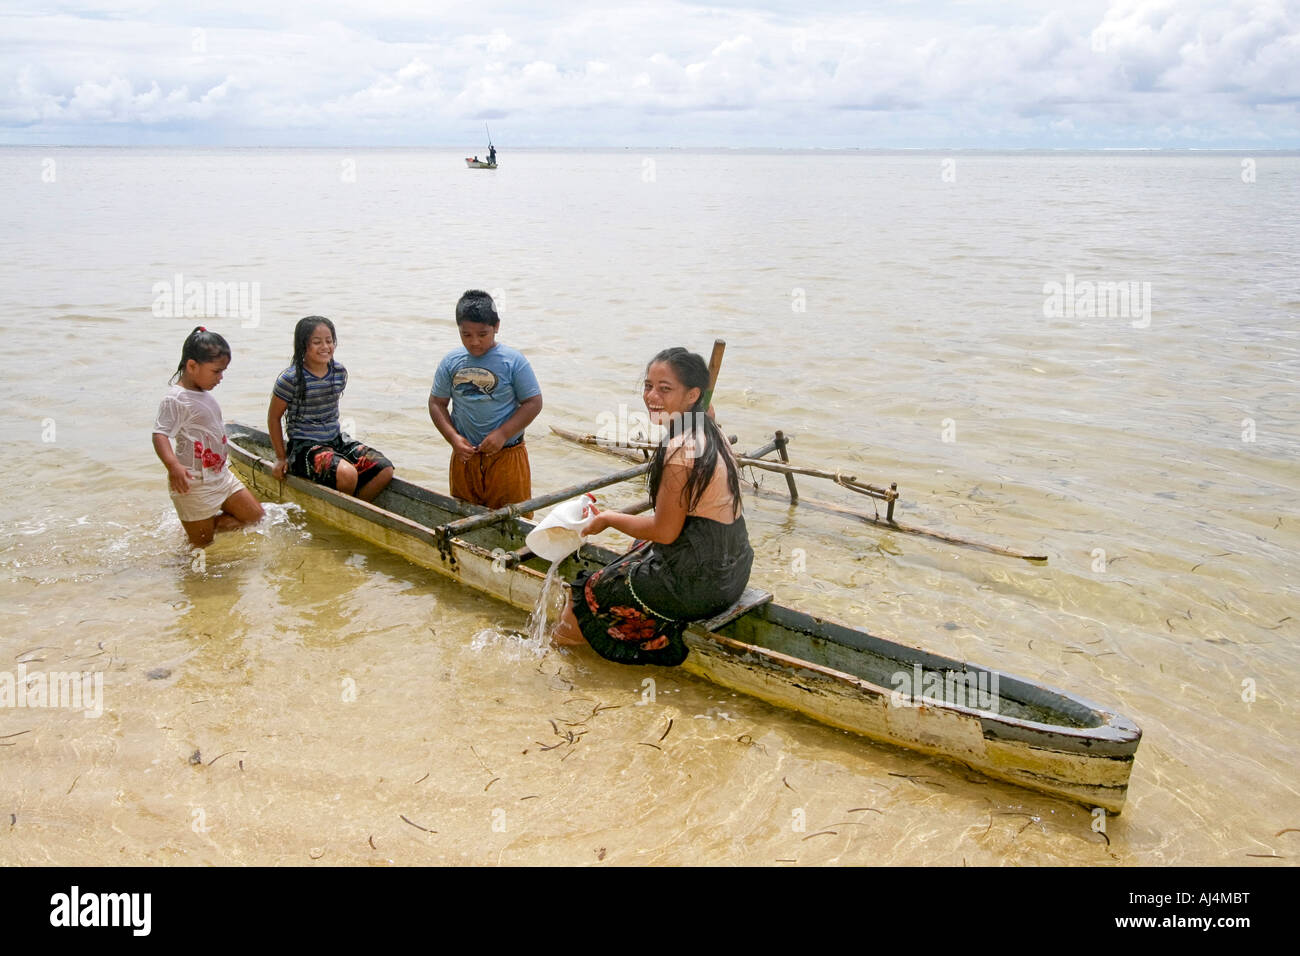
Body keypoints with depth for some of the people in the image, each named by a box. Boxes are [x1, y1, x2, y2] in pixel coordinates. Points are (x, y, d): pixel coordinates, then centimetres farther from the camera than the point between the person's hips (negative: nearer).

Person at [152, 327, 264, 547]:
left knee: (254, 515, 8)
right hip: (192, 484, -8)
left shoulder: (204, 394, 8)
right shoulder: (176, 399, -19)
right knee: (202, 545, 2)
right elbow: (160, 435, -28)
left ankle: (205, 524, 17)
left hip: (221, 475, 9)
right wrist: (173, 465, -44)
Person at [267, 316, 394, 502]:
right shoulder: (291, 379, -13)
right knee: (347, 474, -33)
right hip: (304, 447, -6)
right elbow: (273, 418, -2)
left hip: (337, 440, 6)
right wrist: (281, 458, 2)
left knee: (385, 470, -13)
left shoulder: (340, 372, 3)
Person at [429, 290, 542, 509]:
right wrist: (453, 437, -8)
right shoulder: (451, 362, 2)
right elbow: (436, 403, 7)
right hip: (464, 456, 3)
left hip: (506, 456, -3)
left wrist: (502, 434, -16)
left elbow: (533, 403, -6)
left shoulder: (513, 361, -7)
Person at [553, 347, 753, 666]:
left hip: (699, 581, -9)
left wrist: (608, 519, -4)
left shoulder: (681, 450, -25)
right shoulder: (709, 432, 5)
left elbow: (664, 531, -19)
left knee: (590, 594, 8)